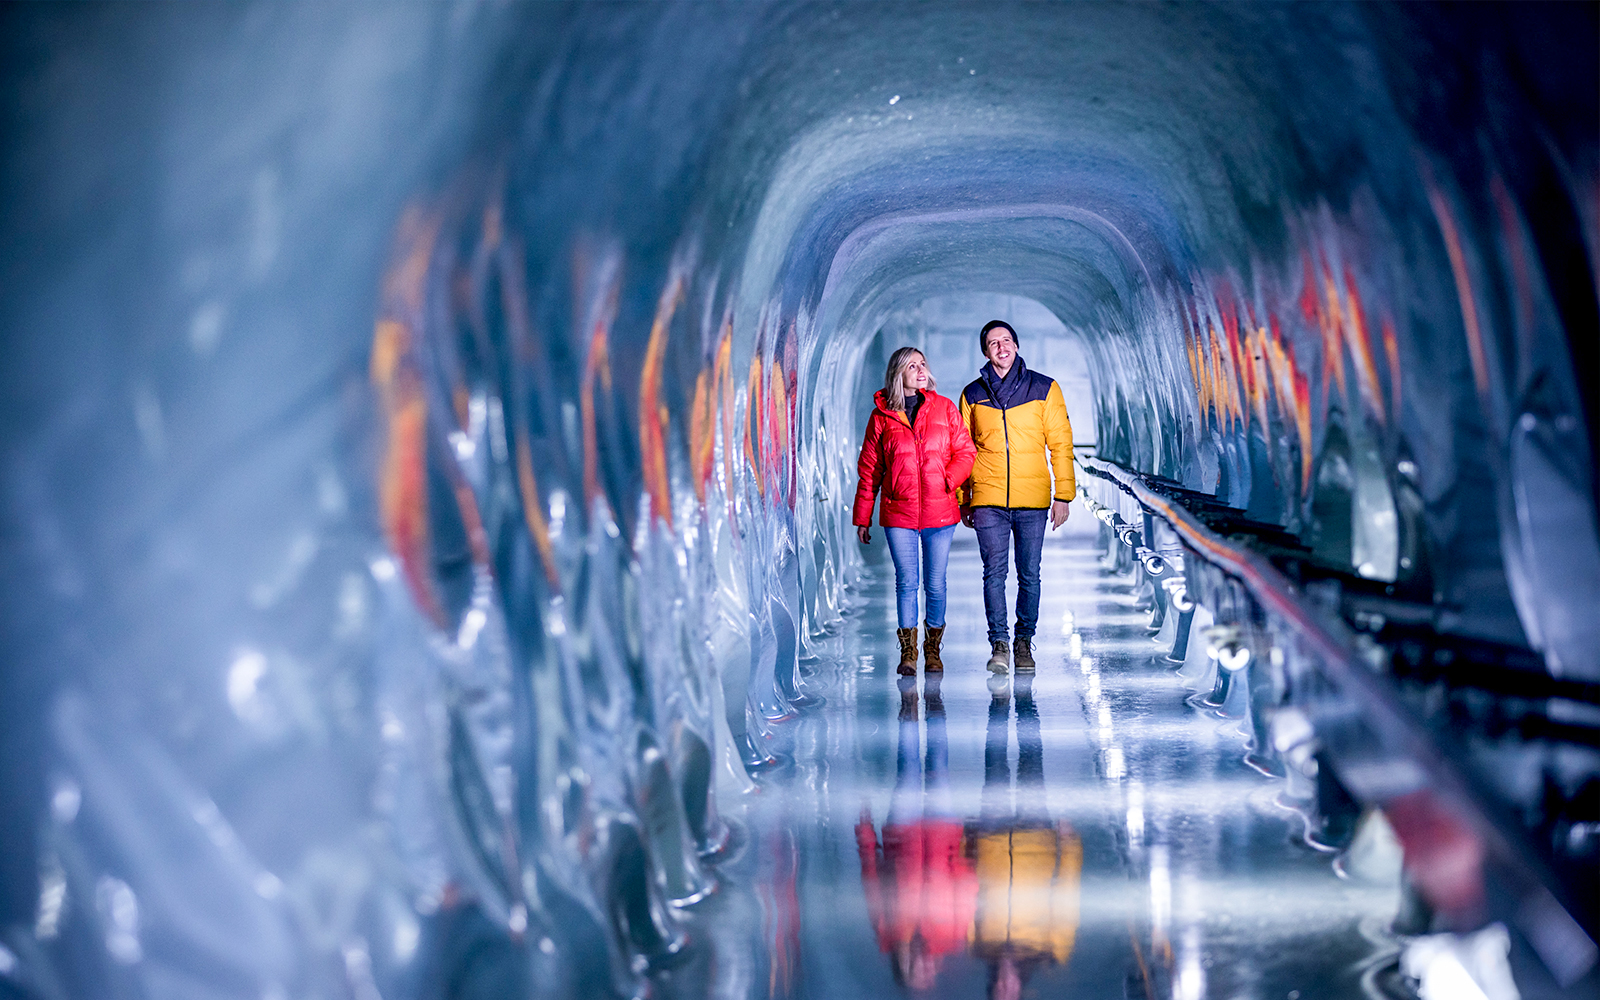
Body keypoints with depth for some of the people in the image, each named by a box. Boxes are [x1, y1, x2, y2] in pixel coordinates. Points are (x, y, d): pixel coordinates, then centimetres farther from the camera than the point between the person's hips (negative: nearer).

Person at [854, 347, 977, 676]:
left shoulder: (944, 408, 5)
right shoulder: (881, 416, 4)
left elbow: (965, 451, 7)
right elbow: (869, 469, 7)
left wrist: (948, 480, -12)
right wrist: (862, 517, 6)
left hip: (939, 511, 1)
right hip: (899, 514, -1)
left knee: (935, 584, 5)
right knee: (906, 582, -1)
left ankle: (933, 649, 20)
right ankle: (908, 652, 8)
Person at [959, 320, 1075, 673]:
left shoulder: (1044, 389, 4)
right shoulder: (973, 395, 8)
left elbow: (1061, 444, 4)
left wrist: (1063, 495, -2)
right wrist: (963, 500, 9)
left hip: (1033, 499, 0)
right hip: (988, 499, 0)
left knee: (1029, 574, 4)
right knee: (994, 573, -5)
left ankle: (1025, 641, 14)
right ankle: (999, 643, -2)